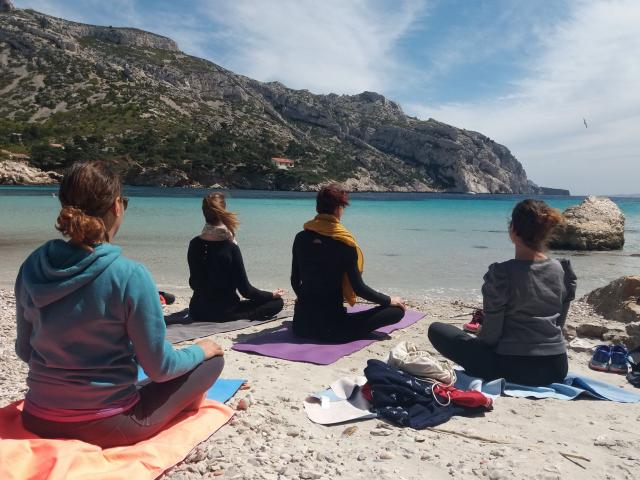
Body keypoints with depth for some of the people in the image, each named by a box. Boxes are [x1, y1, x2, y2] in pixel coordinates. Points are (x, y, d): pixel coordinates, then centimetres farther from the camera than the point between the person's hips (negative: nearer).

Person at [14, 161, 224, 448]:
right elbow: (159, 367, -16)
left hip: (38, 421, 7)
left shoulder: (32, 267, -7)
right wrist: (201, 350, 3)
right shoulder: (129, 275, -24)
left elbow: (24, 351, 7)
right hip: (107, 427, -6)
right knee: (212, 359, 8)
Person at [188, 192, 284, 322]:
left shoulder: (194, 244, -5)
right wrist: (273, 295, 1)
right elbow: (245, 290, -13)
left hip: (197, 312, 6)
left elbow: (194, 283, 8)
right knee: (277, 302, 1)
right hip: (223, 312, -6)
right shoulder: (230, 248, -18)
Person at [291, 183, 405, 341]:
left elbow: (295, 281, 8)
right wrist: (390, 300, 4)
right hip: (330, 327, -7)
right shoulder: (344, 243, -15)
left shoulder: (301, 238, -2)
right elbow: (359, 288, -12)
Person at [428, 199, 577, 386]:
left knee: (436, 329, 3)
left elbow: (491, 334, -14)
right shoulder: (560, 270, -2)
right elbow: (559, 323, 9)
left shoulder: (501, 274, -19)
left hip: (515, 369, -7)